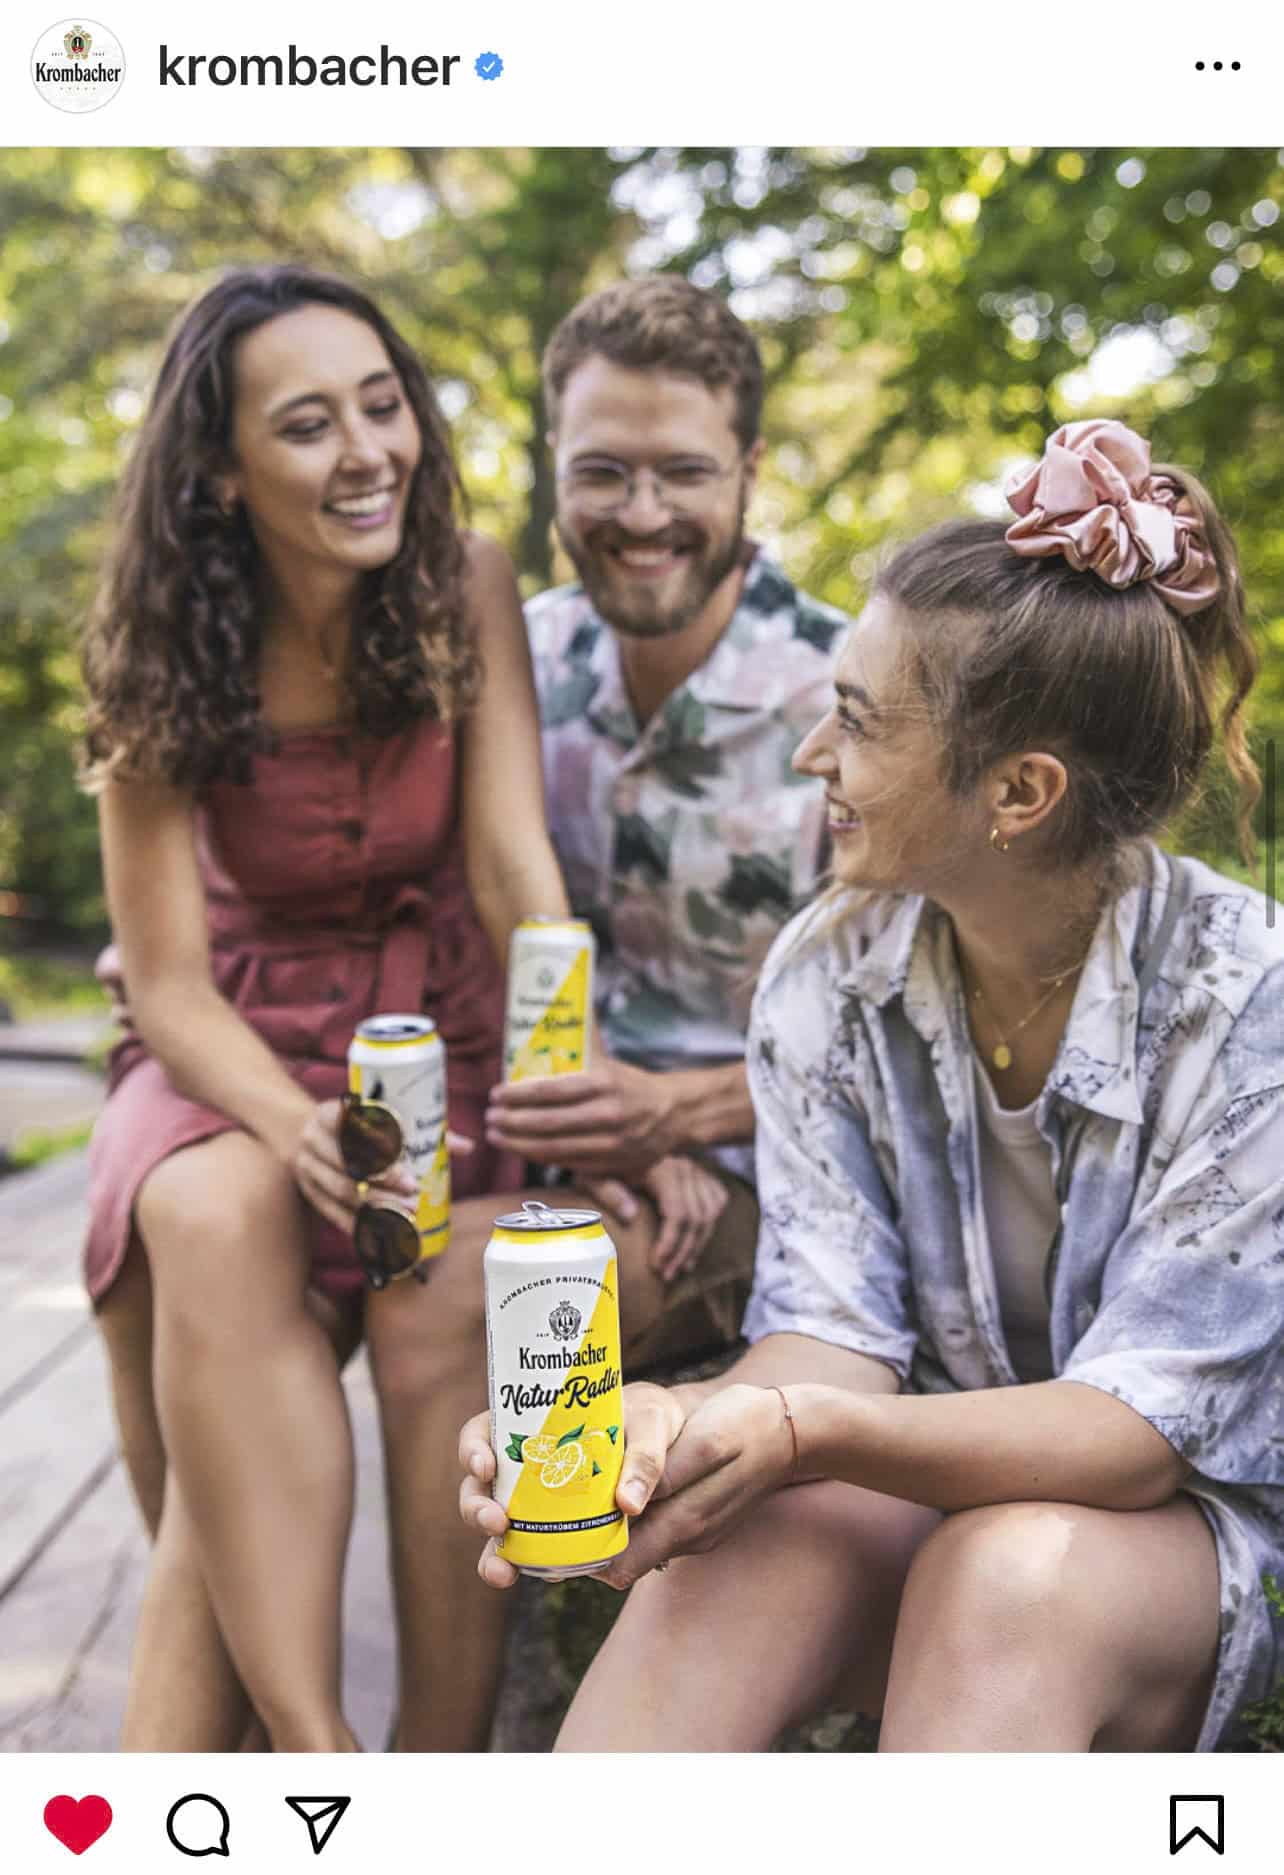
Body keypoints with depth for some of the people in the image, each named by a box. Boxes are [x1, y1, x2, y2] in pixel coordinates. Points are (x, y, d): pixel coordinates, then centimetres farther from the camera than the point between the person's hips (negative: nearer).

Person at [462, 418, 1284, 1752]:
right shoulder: (829, 975, -8)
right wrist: (675, 1422, -35)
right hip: (932, 1476, 2)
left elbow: (1145, 1424, -21)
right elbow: (838, 1330, -11)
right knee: (744, 1541, -32)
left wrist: (809, 1431, -38)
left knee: (1010, 1577, -37)